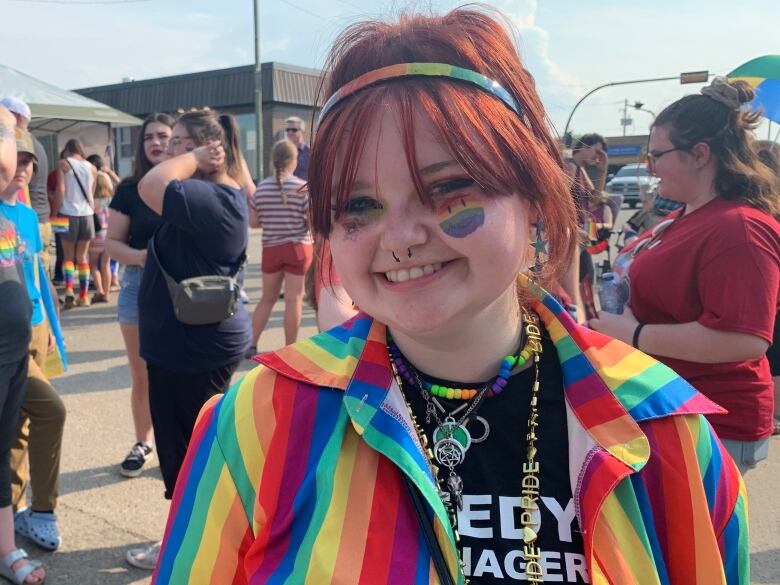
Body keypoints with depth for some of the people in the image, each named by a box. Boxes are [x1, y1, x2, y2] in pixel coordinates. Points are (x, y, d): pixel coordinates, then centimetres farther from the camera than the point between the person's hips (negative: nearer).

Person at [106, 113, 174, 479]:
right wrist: (138, 255, -19)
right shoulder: (130, 189, 0)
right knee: (142, 376, 12)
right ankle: (143, 444, 31)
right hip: (139, 288, 1)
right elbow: (112, 242, 1)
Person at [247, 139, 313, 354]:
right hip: (298, 247, -4)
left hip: (270, 249, 4)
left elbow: (252, 222, 6)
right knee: (293, 299, 1)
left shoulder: (261, 188, 2)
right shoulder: (303, 187, -9)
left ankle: (251, 344, 16)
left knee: (267, 298, 17)